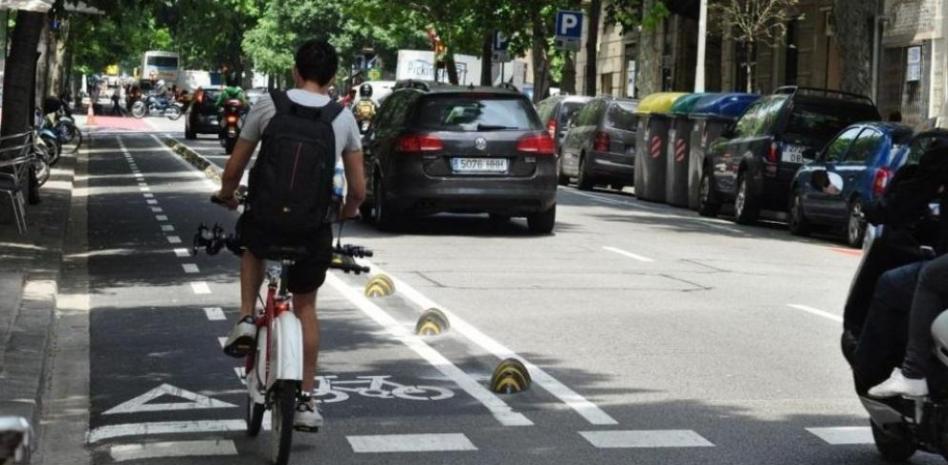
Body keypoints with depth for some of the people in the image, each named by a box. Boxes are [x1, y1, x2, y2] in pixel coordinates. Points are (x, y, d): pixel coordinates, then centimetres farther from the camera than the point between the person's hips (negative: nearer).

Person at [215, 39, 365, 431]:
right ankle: (306, 402, 17)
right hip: (314, 228, 1)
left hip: (266, 221, -1)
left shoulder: (267, 105, -3)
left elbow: (234, 168, 2)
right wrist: (346, 211, 27)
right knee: (305, 307, 20)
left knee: (252, 246, 36)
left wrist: (226, 194, 25)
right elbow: (358, 189, 4)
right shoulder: (344, 118, 1)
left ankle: (246, 321, 17)